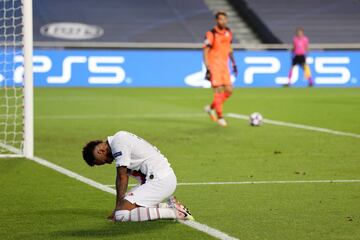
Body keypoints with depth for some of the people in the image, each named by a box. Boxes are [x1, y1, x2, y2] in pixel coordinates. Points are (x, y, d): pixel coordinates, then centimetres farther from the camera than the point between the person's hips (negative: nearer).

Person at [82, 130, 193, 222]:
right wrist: (118, 207, 17)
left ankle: (174, 212, -15)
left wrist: (117, 208, -4)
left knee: (121, 215, -17)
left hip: (160, 180, -10)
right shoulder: (120, 139, 18)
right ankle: (168, 205, 11)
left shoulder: (118, 143, -12)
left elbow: (122, 177, -11)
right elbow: (124, 176, 19)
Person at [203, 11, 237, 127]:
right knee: (219, 90, -9)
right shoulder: (211, 34, -13)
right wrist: (207, 69, -19)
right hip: (214, 66, -7)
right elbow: (205, 52, -13)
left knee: (229, 91, 4)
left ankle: (211, 108, 22)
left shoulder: (228, 32, 7)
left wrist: (233, 63, 19)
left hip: (224, 66, 7)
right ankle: (220, 117, 0)